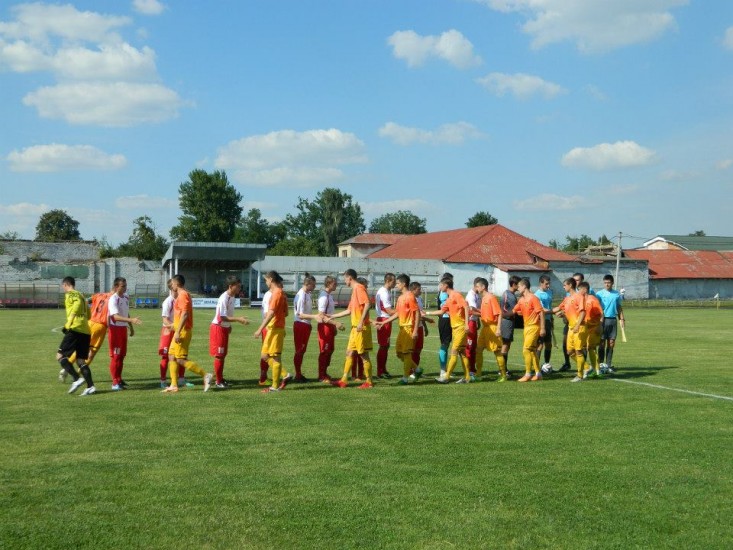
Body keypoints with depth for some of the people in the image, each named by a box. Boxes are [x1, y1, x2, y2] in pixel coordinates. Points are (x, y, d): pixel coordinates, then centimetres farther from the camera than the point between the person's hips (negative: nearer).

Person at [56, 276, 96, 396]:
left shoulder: (70, 294, 0)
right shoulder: (81, 295, 24)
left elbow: (77, 303, -21)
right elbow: (88, 315, 24)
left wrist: (69, 323, -26)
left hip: (75, 330, -8)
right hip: (86, 331, 8)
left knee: (60, 356, -3)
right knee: (81, 360, 10)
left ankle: (77, 379, -17)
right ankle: (90, 386, -1)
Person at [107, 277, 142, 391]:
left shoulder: (126, 297, 8)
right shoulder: (113, 299, -17)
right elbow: (116, 316, -29)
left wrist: (131, 327, 20)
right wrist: (131, 320, -39)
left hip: (123, 328, 8)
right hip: (115, 328, -8)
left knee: (122, 354, 13)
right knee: (115, 355, -5)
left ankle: (119, 379, 24)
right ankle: (115, 382, -3)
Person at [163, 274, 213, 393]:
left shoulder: (183, 295, -15)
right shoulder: (181, 295, 17)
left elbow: (184, 314, -24)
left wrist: (178, 332, -26)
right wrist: (174, 325, 29)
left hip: (183, 331, -10)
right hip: (180, 331, 10)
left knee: (181, 359, -11)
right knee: (172, 357, 11)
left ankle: (205, 375, -11)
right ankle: (174, 385, 12)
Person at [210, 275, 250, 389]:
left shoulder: (233, 297, 5)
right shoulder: (224, 298, -22)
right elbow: (223, 317, -25)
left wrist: (229, 325, 10)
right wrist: (238, 319, -28)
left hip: (225, 328, 9)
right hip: (218, 328, -9)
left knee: (223, 354, 14)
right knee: (219, 355, -3)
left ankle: (221, 379, 23)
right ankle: (219, 381, 4)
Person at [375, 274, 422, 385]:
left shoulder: (410, 297, -13)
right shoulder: (400, 298, 15)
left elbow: (417, 313, -15)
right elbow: (397, 313, 21)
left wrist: (415, 331, -20)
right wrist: (383, 323, 17)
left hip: (409, 328, -9)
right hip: (402, 328, 9)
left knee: (406, 353, -4)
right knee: (399, 353, 11)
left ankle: (405, 378, 3)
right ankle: (416, 370, 23)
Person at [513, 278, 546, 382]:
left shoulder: (533, 298, -14)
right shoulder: (521, 300, 10)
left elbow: (541, 313, -15)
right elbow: (514, 311, 15)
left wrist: (542, 328, -18)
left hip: (534, 327, -8)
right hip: (527, 327, 8)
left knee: (526, 350, -11)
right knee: (532, 350, 11)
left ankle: (528, 374, -6)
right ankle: (538, 373, 19)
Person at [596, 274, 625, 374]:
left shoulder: (617, 294, 10)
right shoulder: (599, 294, 0)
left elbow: (619, 307, 17)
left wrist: (622, 319, 8)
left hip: (613, 320, 3)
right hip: (603, 320, -3)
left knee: (611, 343, 4)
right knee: (602, 342, -3)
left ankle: (608, 364, 10)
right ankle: (601, 364, 2)